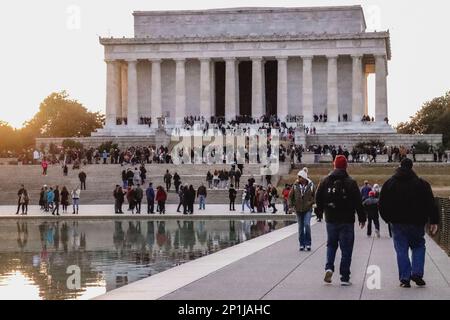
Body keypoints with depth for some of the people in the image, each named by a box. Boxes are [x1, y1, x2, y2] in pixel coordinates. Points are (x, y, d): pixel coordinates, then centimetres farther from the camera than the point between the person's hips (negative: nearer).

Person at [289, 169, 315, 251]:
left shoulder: (311, 185, -4)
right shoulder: (295, 185, -1)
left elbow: (315, 196, 8)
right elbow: (290, 196, 8)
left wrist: (311, 203, -6)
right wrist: (292, 205, -1)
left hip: (308, 209, -2)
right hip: (298, 210, 2)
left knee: (307, 225, -15)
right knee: (300, 227, 6)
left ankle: (308, 243, -2)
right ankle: (302, 244, 16)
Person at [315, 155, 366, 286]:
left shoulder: (325, 181, 0)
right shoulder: (351, 183, -9)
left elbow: (318, 198, 6)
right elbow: (358, 202, -7)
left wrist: (321, 211, 24)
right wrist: (362, 218, 3)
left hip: (331, 220, 3)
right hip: (347, 221, -3)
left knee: (331, 245, 19)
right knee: (346, 248, 4)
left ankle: (329, 268, -3)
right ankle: (345, 278, 4)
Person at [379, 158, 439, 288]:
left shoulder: (389, 183, 2)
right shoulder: (422, 183, -2)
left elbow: (382, 204, 5)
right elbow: (431, 204, -3)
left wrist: (388, 219, 17)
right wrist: (434, 221, 1)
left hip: (397, 224, 1)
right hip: (417, 223, -1)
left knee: (401, 250, 4)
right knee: (418, 246, 15)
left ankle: (405, 278, 0)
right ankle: (417, 274, 1)